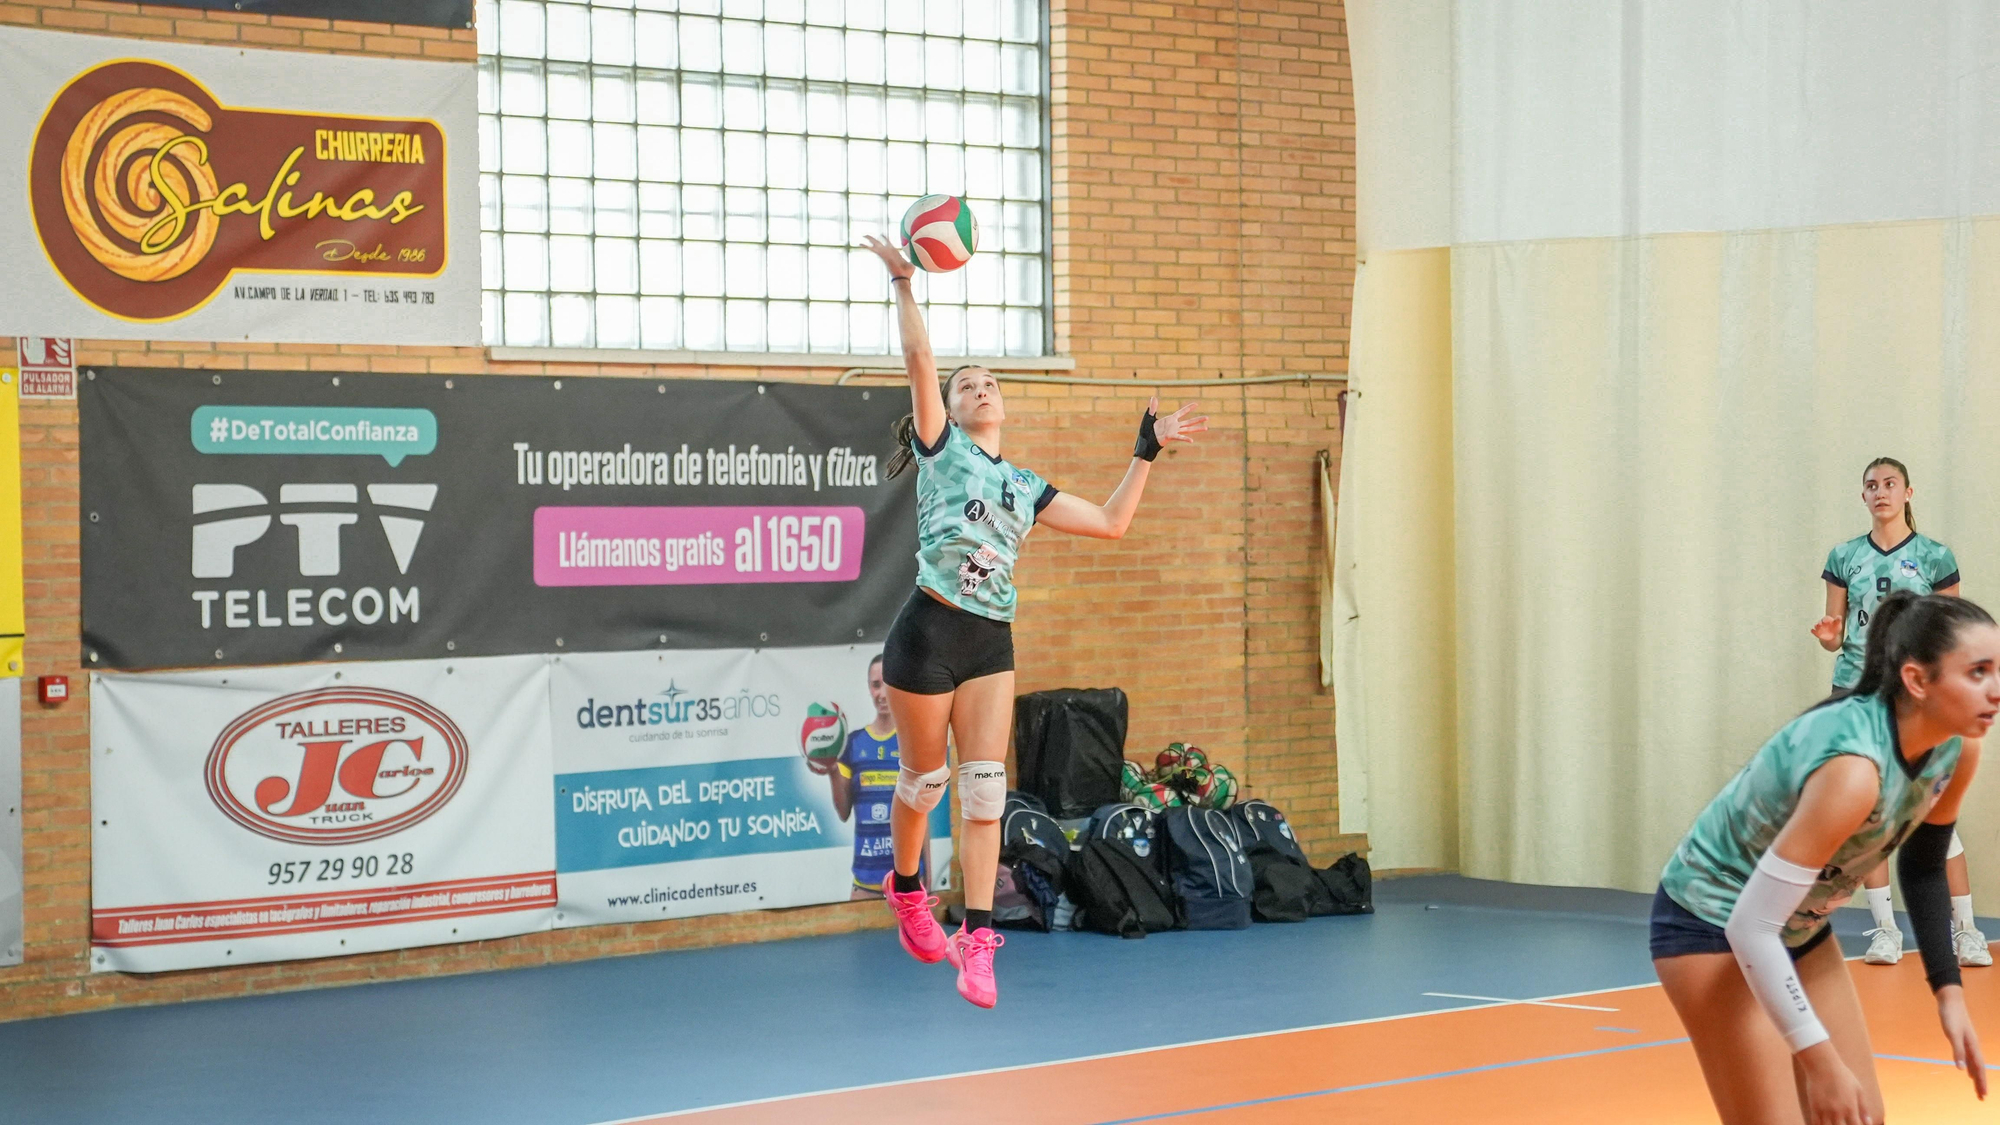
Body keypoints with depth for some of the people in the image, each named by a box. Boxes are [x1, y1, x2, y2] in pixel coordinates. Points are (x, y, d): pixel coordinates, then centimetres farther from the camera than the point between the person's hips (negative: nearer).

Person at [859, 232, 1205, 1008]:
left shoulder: (1025, 488, 18)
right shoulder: (942, 449, 4)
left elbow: (1111, 522, 19)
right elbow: (919, 359, -9)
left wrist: (1146, 452, 19)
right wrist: (902, 282, -14)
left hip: (992, 644, 4)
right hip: (928, 635, -4)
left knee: (985, 789, -4)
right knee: (924, 781, 7)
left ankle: (976, 943, -5)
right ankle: (906, 893, 35)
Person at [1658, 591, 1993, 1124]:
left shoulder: (1957, 751, -11)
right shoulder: (1853, 768, -35)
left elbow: (1923, 869, 9)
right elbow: (1751, 928, -35)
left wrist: (1948, 992, 1)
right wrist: (1819, 1059, -33)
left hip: (1801, 927, 8)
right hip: (1713, 923, -8)